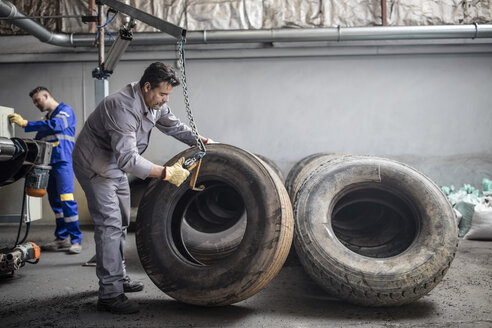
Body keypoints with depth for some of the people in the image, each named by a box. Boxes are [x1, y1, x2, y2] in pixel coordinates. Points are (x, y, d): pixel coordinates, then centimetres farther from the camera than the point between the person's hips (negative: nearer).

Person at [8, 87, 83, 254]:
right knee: (55, 201, 8)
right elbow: (38, 141, 23)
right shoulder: (46, 118, 27)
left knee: (67, 200, -14)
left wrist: (25, 124, -17)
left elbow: (56, 125, -18)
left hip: (63, 161, -8)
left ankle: (76, 240, -11)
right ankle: (62, 238, 15)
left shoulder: (65, 110, 2)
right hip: (49, 163, 8)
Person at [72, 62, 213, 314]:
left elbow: (174, 126, 9)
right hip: (94, 165, -9)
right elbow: (128, 159, -41)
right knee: (109, 224, -15)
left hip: (116, 165, 10)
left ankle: (118, 277, 29)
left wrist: (201, 141, -3)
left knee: (120, 223, 15)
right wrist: (166, 173, -42)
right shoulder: (124, 107, -35)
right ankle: (109, 294, -10)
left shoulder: (154, 102, -6)